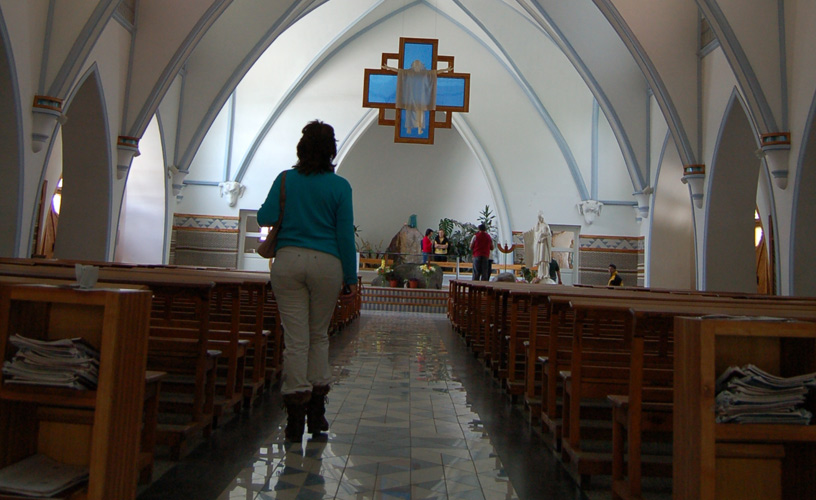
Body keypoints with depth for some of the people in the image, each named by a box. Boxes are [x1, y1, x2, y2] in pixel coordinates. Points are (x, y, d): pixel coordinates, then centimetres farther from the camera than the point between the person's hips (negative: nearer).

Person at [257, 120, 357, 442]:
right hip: (326, 263, 0)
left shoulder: (285, 180, 4)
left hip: (288, 261, 0)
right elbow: (345, 234, -1)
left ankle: (295, 419, 4)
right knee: (319, 335, 14)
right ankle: (316, 411, 18)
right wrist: (350, 279, 4)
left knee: (295, 339, 2)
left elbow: (264, 218, 4)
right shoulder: (339, 186, 1)